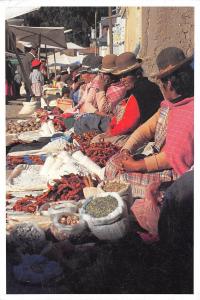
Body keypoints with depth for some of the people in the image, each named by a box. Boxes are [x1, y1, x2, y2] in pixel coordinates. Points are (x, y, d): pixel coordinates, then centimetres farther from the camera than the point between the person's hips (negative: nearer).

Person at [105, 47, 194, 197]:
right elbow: (146, 129, 10)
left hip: (174, 173, -9)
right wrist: (126, 151, -7)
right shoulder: (168, 104, 6)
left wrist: (137, 166, -18)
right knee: (114, 163, 4)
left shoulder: (190, 112, -24)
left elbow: (173, 157, -25)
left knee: (123, 178, -16)